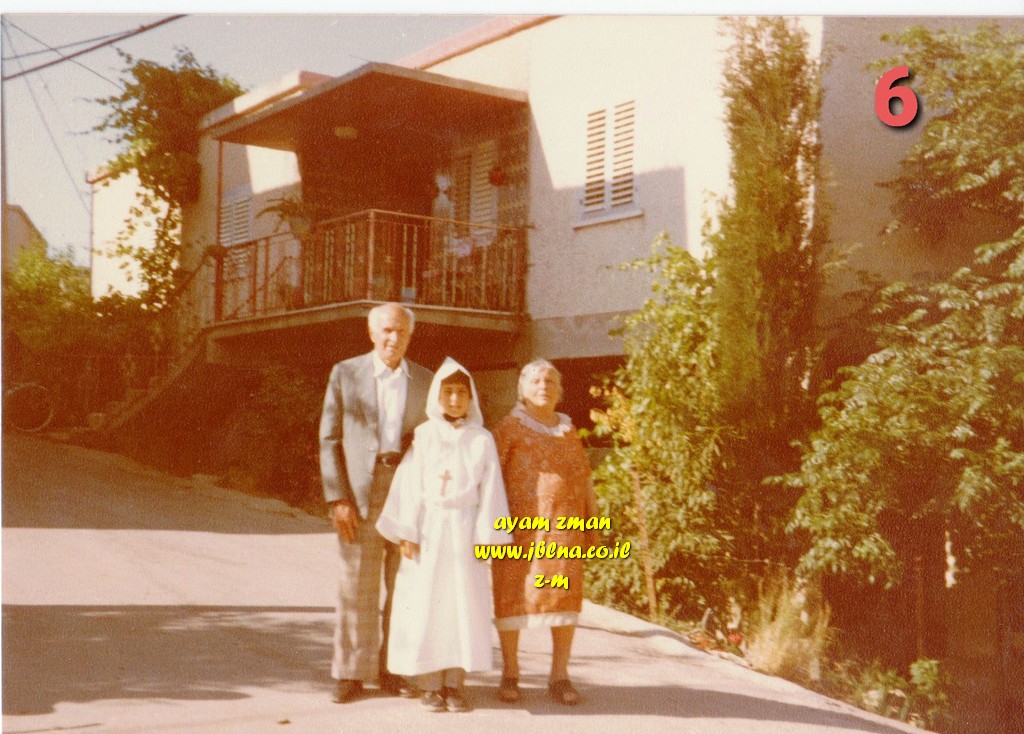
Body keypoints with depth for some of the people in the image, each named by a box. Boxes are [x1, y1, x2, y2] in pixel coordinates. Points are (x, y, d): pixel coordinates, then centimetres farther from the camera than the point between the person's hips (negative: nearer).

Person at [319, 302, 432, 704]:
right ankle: (350, 673, 12)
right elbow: (329, 439, 2)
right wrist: (337, 498, -7)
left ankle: (394, 670, 17)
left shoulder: (425, 381, 10)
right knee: (356, 586, 1)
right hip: (360, 490, -2)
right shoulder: (345, 373, 4)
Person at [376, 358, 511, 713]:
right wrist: (406, 534, -6)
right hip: (428, 529, -1)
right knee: (426, 605, 1)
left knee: (463, 605, 3)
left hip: (464, 531, 1)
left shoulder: (482, 439, 4)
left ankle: (454, 683, 12)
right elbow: (409, 486, 0)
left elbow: (490, 491, 2)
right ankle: (430, 684, 10)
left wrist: (486, 536, -4)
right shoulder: (424, 436, 2)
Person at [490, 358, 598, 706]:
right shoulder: (509, 427, 6)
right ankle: (510, 672, 11)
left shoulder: (568, 432, 19)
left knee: (565, 592, -1)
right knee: (513, 592, -1)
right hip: (520, 521, -3)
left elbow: (584, 477, 18)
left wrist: (594, 517, 10)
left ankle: (560, 675, 9)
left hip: (564, 523, 3)